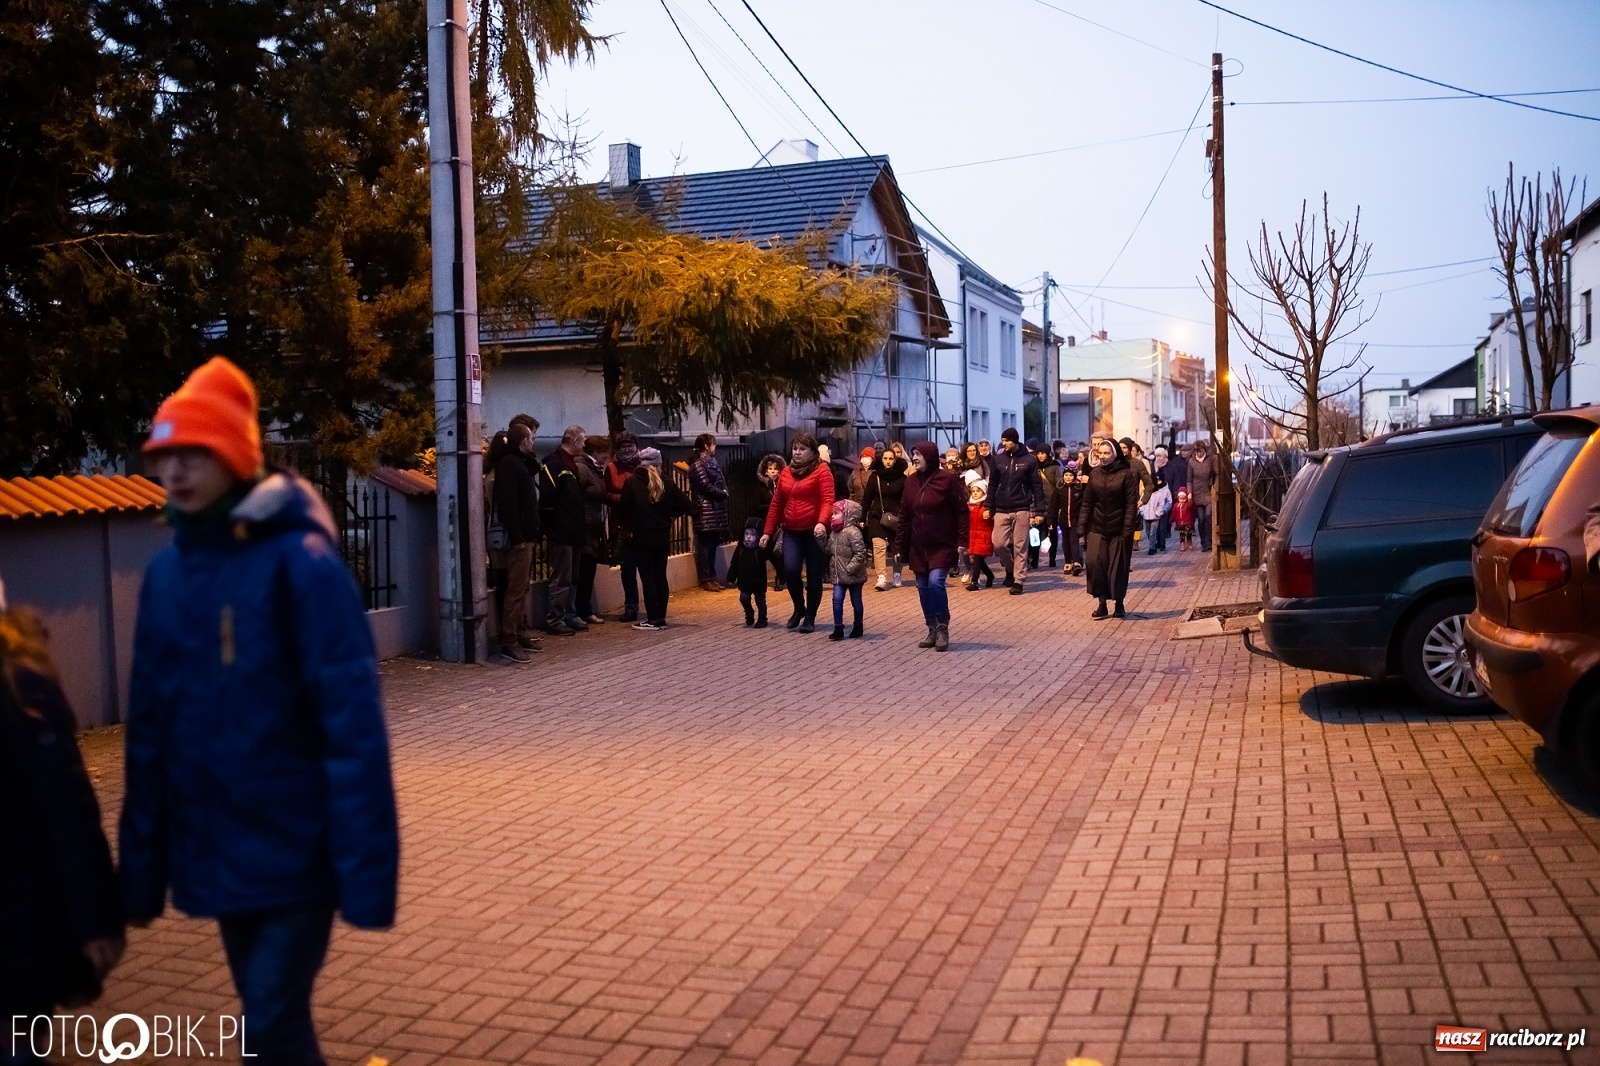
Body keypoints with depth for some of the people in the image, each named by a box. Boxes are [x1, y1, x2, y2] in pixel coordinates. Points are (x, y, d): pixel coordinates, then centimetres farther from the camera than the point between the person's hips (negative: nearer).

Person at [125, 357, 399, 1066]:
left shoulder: (299, 560, -14)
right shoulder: (165, 573, 4)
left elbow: (351, 721, -17)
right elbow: (148, 726, 8)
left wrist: (366, 872, -19)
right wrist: (143, 865, 9)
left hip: (294, 852, -6)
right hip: (215, 855, 6)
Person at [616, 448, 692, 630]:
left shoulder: (632, 482, -8)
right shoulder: (666, 482, 0)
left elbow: (624, 509, -8)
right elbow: (686, 505, -1)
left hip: (642, 536, -4)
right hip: (663, 535, 4)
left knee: (647, 577, -1)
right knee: (661, 576, 11)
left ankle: (652, 620, 0)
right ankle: (661, 618, 13)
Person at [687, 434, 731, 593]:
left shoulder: (712, 463, 18)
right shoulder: (698, 465, -9)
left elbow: (722, 481, 19)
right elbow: (706, 486, -16)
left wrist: (724, 493, 0)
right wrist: (723, 493, -5)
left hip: (716, 510, 9)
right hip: (705, 511, -9)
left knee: (713, 545, 11)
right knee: (704, 546, -4)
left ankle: (712, 577, 17)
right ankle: (705, 580, -1)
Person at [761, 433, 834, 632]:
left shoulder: (821, 471, -4)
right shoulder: (785, 473, 12)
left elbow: (828, 501, -15)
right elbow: (776, 504, 15)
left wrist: (822, 523, -31)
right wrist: (768, 532, 11)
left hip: (814, 531, -4)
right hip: (791, 532, 4)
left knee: (814, 576, 2)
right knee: (791, 570, -13)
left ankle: (810, 617, 17)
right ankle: (799, 608, 12)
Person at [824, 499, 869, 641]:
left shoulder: (853, 532, -18)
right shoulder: (833, 533, 6)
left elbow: (860, 554, -22)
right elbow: (830, 552, 16)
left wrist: (850, 568, -25)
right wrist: (830, 568, 8)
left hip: (853, 576, -6)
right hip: (838, 576, 6)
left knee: (856, 601, 9)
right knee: (837, 599, -3)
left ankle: (858, 627, 24)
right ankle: (838, 629, 0)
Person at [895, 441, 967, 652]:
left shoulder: (947, 479, -9)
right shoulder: (911, 481, 7)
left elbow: (962, 512, -8)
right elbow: (904, 515, 10)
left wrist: (962, 542, -14)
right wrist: (899, 546, 8)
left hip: (942, 545, -6)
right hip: (918, 547, 6)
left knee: (935, 582, -18)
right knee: (923, 588, 7)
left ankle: (943, 628, -3)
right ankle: (933, 630, 19)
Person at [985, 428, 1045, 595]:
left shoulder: (1029, 460, -4)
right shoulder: (997, 459, 4)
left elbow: (1037, 486, -3)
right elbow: (993, 485, 10)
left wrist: (1039, 511, -7)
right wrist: (989, 507, 4)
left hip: (1022, 510, -3)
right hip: (1001, 510, 3)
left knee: (1020, 547, 1)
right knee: (999, 544, 0)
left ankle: (1018, 580, 10)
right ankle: (1010, 568, 26)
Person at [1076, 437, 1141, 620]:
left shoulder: (1126, 474, -6)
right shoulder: (1094, 473, 6)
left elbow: (1131, 504, -10)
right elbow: (1087, 503, 7)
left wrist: (1127, 531, -16)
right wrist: (1081, 527, 1)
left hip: (1118, 530, -3)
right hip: (1097, 529, 3)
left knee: (1118, 567, 4)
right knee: (1095, 564, -7)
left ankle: (1119, 604, 19)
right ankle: (1102, 604, 1)